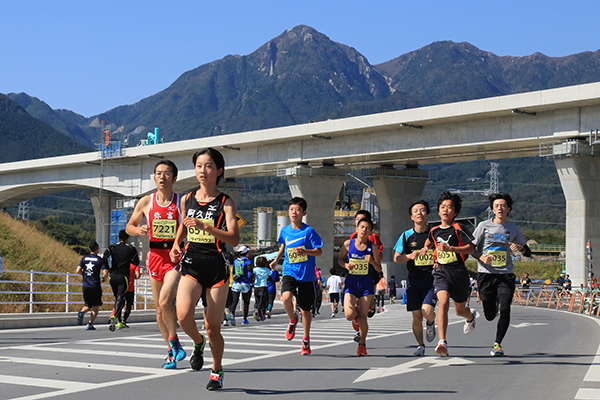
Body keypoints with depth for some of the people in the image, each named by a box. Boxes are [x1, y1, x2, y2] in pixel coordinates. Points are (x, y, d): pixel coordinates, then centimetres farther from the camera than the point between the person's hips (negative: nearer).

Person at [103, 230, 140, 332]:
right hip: (123, 277, -3)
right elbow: (136, 263, 12)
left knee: (117, 298, 17)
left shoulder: (112, 247, 6)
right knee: (120, 298, -12)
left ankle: (119, 322, 20)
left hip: (113, 276, 3)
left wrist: (108, 267, 9)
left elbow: (104, 259, -7)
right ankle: (113, 316, -37)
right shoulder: (131, 249, 4)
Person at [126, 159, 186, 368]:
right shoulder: (146, 202, 5)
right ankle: (171, 350, 24)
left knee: (165, 300, -24)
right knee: (160, 309, 8)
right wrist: (138, 230, -6)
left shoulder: (182, 202, -2)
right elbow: (129, 226, 16)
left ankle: (174, 339, 0)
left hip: (176, 257, -3)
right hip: (155, 256, 3)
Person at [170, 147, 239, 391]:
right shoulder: (187, 200, 8)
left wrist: (205, 226, -25)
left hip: (216, 267, -2)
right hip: (192, 264, 2)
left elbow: (234, 239, -15)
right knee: (183, 315, -21)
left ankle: (217, 370, 24)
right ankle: (198, 342, 13)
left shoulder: (225, 203, -4)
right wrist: (176, 245, 9)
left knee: (212, 326, 0)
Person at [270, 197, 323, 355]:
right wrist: (276, 259, 9)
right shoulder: (284, 230, 4)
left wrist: (305, 251, -23)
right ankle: (292, 320, 7)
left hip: (306, 274, -2)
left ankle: (306, 340, 26)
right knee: (286, 297, -26)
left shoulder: (308, 231, -8)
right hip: (289, 271, 2)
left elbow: (319, 252, -6)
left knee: (305, 309, 6)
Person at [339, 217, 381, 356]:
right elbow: (340, 259, 13)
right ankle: (356, 310, 24)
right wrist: (346, 265, -8)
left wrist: (372, 261, -18)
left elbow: (379, 269, 1)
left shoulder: (372, 247, -2)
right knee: (349, 315, -15)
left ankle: (362, 344, 20)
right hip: (351, 283, 0)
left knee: (362, 317, -1)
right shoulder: (348, 244, -1)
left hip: (366, 284, 0)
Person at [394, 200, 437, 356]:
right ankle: (420, 345, 19)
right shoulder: (406, 236, 5)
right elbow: (396, 258, 7)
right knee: (416, 316, 0)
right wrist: (410, 256, -11)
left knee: (427, 311, -18)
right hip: (413, 279, 2)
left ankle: (430, 324, 18)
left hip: (431, 279, -2)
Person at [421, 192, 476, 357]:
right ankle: (442, 342, -30)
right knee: (443, 303, -23)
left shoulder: (458, 229, -6)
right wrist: (425, 249, 11)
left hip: (458, 272, -2)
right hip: (441, 272, 2)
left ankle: (470, 316, 54)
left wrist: (449, 248, -22)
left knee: (460, 310, 14)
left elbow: (471, 249, -13)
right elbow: (429, 242, 33)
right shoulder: (434, 231, 9)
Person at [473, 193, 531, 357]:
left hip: (506, 275, 1)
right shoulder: (484, 226, 2)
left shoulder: (513, 229, 7)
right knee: (490, 316, 5)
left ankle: (497, 344, -4)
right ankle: (494, 303, 42)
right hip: (486, 275, 0)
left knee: (505, 310, -17)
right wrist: (481, 257, -17)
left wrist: (520, 248, -8)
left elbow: (528, 252, 15)